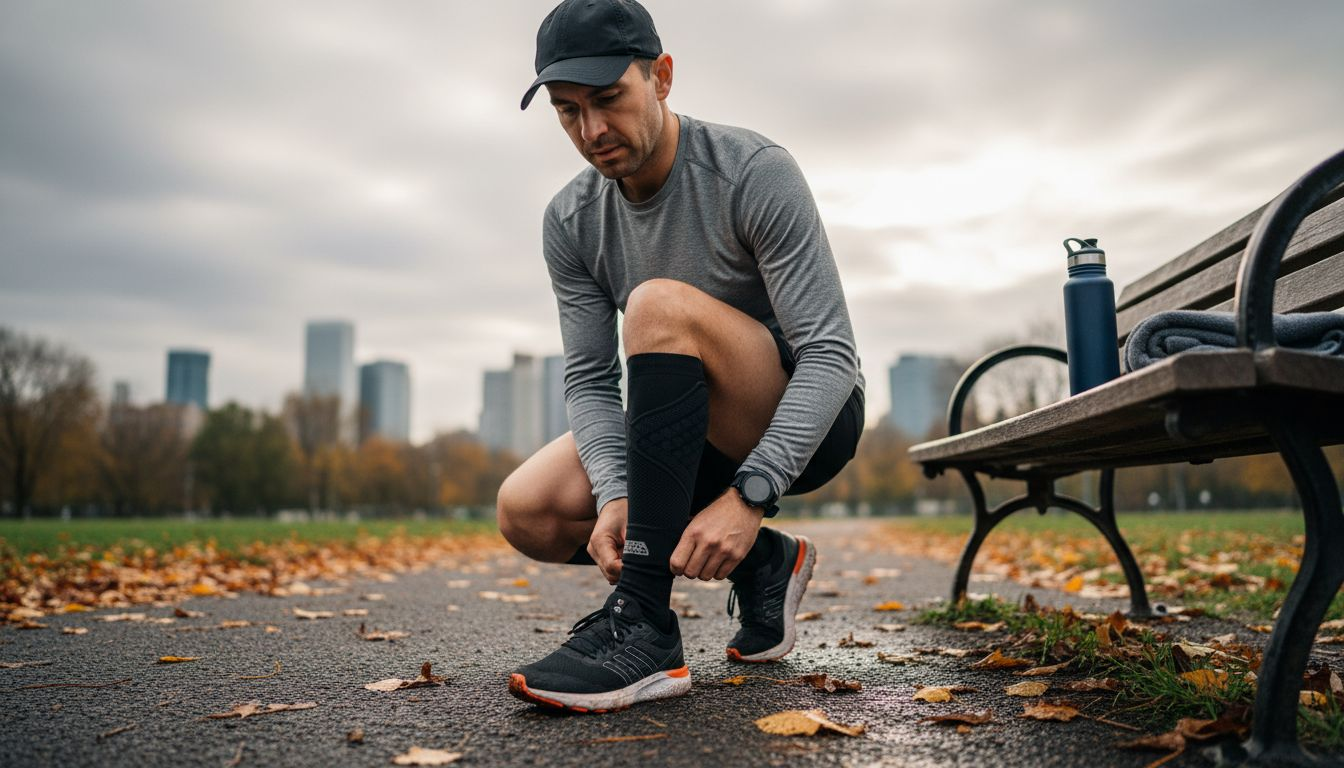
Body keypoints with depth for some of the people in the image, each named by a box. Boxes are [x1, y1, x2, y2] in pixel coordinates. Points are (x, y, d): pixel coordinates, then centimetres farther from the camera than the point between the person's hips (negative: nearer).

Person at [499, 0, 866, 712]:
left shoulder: (754, 171, -19)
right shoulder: (570, 223, -3)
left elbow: (829, 354, -24)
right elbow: (590, 379, -6)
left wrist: (748, 494, -35)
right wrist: (614, 495, -25)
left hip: (807, 421, -5)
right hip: (707, 436, 6)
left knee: (661, 306, -33)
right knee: (527, 510, -14)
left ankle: (643, 630, -32)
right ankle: (761, 563, 3)